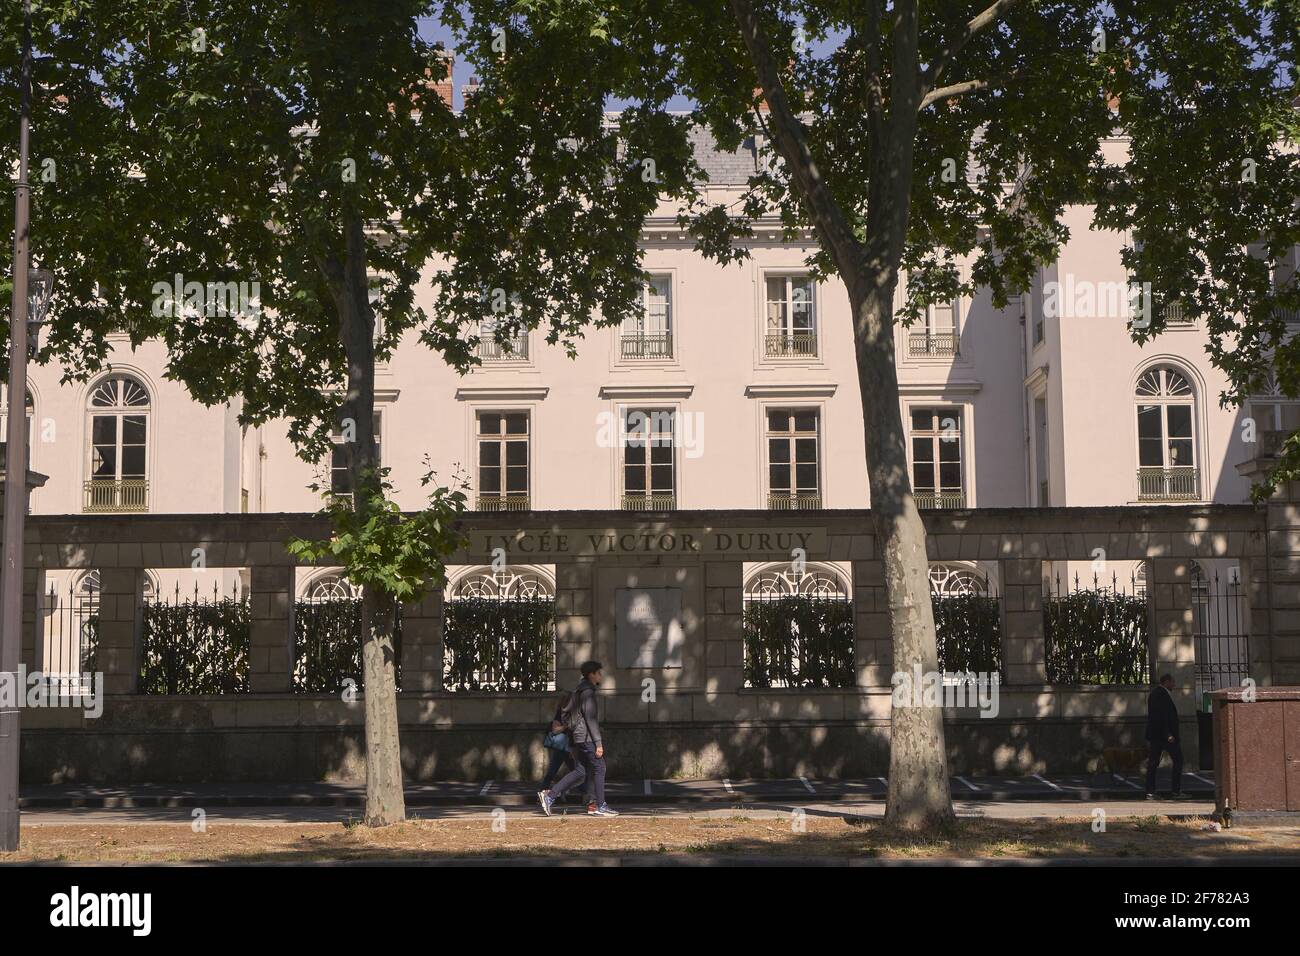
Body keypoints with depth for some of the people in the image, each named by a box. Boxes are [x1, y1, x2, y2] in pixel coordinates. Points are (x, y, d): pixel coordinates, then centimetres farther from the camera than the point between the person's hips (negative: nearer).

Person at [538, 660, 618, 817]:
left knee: (580, 772, 9)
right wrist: (598, 743, -18)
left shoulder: (579, 691, 17)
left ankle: (549, 796, 6)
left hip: (579, 738, 10)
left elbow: (567, 713, 22)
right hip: (587, 738, -10)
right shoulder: (588, 692, -13)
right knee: (599, 768, -3)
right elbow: (591, 719, -18)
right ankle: (600, 806, 1)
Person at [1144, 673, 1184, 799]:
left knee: (1153, 762, 5)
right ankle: (1177, 791, 1)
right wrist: (1168, 734, -22)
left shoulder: (1154, 694, 16)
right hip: (1165, 734, -9)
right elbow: (1162, 716, -21)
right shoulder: (1162, 695, -15)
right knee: (1178, 760, 1)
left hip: (1154, 735, 9)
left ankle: (1150, 792, 3)